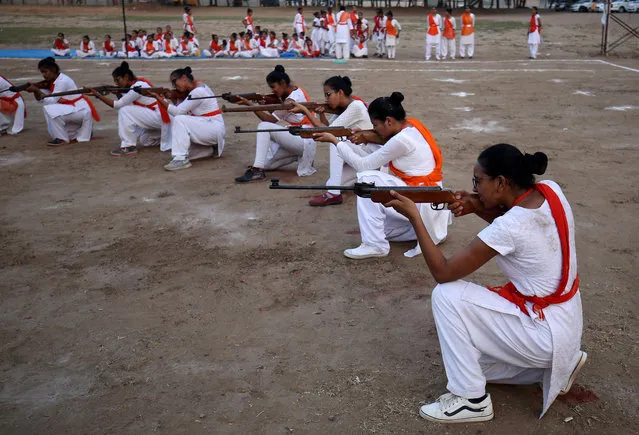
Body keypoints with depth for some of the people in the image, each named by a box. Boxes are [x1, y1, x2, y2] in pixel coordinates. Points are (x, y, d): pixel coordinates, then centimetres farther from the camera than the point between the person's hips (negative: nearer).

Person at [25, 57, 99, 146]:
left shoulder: (62, 81, -21)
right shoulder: (51, 81, 5)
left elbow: (51, 101, -26)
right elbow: (41, 99, 0)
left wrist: (37, 90, -29)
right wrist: (35, 90, -18)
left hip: (81, 110, -10)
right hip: (74, 109, 10)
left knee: (50, 110, -26)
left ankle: (62, 138, -13)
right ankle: (84, 131, 27)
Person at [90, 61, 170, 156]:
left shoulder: (138, 86, -18)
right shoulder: (136, 83, 9)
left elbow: (118, 105, -19)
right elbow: (123, 102, 9)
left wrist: (98, 95, -17)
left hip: (160, 116, -10)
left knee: (124, 111, -17)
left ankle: (128, 147, -14)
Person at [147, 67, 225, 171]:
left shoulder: (197, 92, -19)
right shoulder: (197, 87, 10)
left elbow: (178, 111, -19)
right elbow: (181, 110, 9)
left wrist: (160, 99, -22)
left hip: (215, 128, -10)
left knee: (179, 120, -25)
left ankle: (181, 159, -26)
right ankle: (209, 149, 12)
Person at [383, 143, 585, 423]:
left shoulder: (509, 227, -28)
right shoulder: (551, 191, -7)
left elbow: (443, 272, -22)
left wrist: (414, 216, -18)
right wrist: (478, 207, -4)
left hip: (545, 332, -8)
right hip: (566, 321, 8)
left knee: (447, 295, -15)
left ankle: (472, 400, -4)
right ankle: (559, 363, 21)